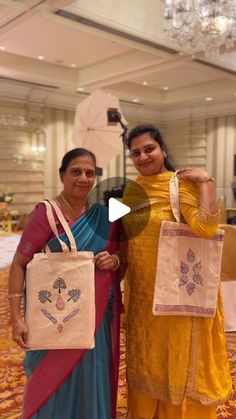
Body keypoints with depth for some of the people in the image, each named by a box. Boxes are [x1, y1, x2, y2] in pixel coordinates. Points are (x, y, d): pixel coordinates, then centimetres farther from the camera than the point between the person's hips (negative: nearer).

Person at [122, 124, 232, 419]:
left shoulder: (182, 184, -13)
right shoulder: (131, 190, 5)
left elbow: (205, 228, -30)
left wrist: (206, 181, -26)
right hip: (142, 293, 6)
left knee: (180, 362, 12)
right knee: (146, 362, 22)